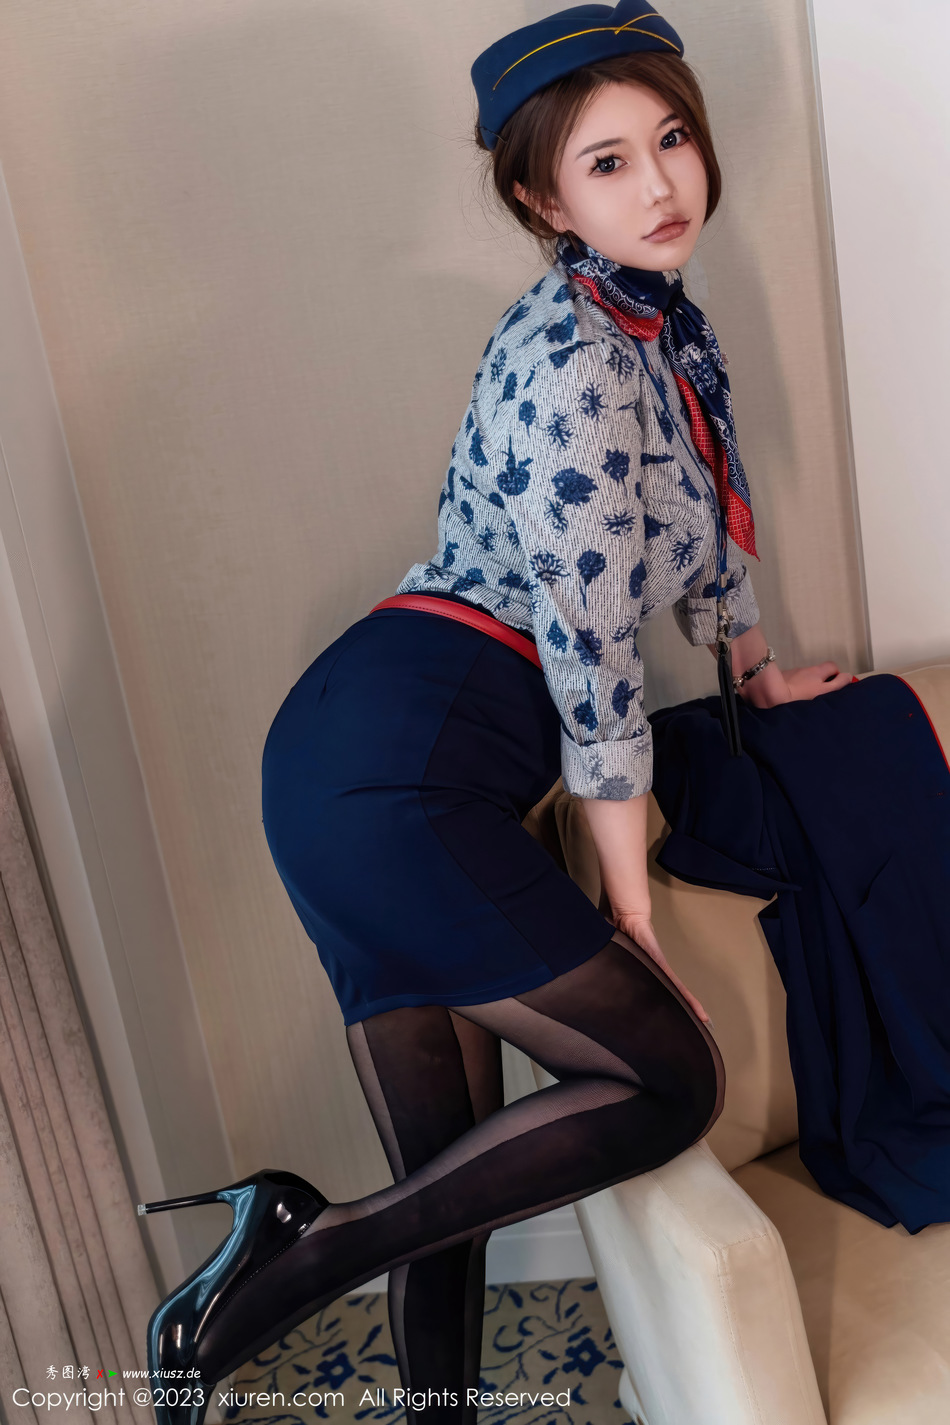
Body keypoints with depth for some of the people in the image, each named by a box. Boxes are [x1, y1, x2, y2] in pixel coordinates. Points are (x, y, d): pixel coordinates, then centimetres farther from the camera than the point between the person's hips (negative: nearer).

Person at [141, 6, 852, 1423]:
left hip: (364, 771, 9)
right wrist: (633, 917, -8)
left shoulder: (666, 321, 17)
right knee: (672, 1082, -4)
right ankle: (301, 1253, -2)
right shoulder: (575, 355, -14)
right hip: (396, 774, -9)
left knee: (455, 1175, 14)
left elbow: (695, 525, 32)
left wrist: (761, 670, 43)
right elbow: (592, 662, -15)